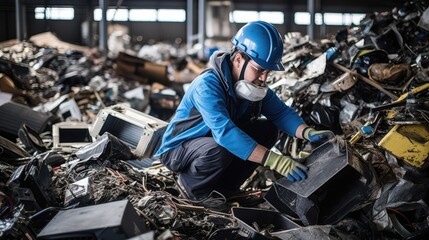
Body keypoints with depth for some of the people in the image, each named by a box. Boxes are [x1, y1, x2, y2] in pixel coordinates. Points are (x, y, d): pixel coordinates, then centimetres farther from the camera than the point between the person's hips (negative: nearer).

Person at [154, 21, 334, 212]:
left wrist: (308, 133, -29)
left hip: (214, 139, 8)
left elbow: (280, 112, -7)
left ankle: (222, 188, 2)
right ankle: (194, 187, -6)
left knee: (268, 131, -7)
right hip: (178, 149, -7)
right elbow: (224, 133, -43)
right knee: (220, 150, -37)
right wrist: (275, 161, -49)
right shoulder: (207, 85, -32)